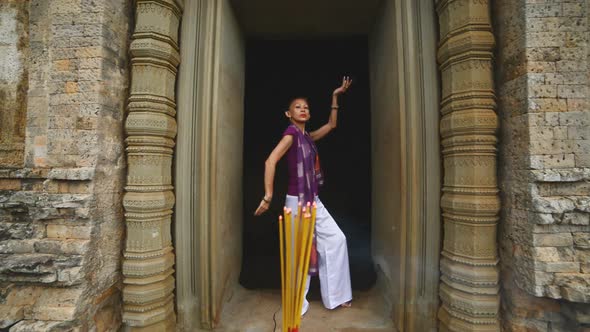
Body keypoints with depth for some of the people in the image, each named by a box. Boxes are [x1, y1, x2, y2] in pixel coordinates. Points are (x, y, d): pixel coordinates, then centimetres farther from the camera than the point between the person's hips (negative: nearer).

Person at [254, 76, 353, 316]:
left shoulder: (308, 136, 12)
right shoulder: (291, 133, -12)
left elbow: (331, 125, 26)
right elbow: (270, 161, -22)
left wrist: (335, 97, 24)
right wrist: (268, 197, -24)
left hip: (313, 200, 9)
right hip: (297, 200, -9)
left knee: (336, 239, 10)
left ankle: (335, 296, 24)